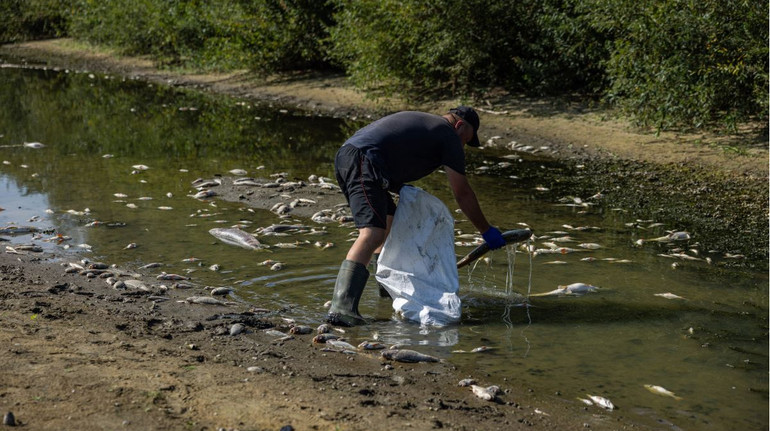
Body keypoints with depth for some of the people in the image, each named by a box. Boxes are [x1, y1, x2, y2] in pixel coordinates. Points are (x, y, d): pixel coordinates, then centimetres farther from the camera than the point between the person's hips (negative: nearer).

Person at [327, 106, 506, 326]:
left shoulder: (420, 120, 31)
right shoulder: (448, 135, 7)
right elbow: (462, 193, 8)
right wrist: (487, 231, 16)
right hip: (364, 162, -10)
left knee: (390, 222, 25)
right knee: (373, 233, -21)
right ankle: (341, 307, -35)